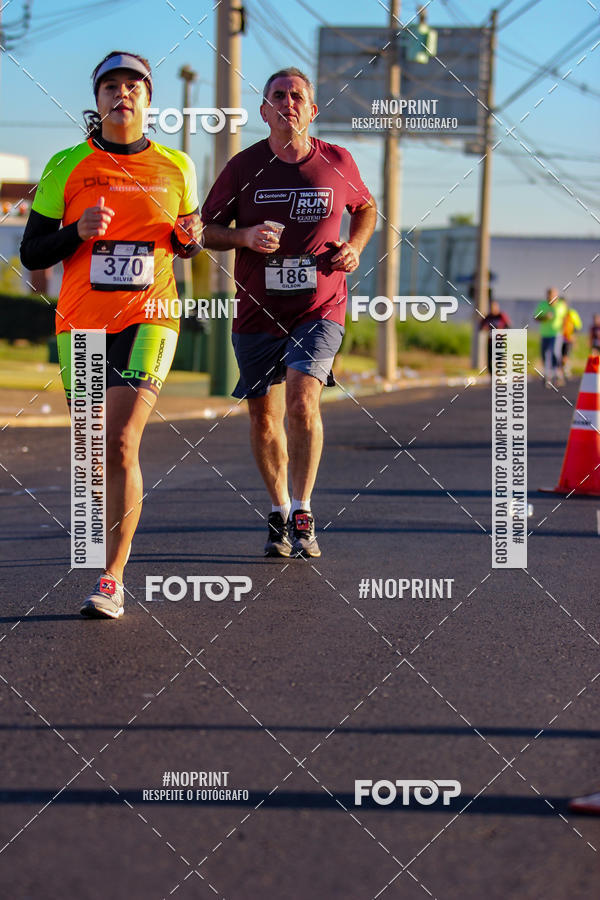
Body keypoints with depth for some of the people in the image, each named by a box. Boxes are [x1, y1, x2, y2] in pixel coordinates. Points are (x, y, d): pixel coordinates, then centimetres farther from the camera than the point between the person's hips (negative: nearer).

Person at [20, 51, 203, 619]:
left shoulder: (175, 168, 6)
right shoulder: (66, 167, 2)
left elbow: (189, 245, 20)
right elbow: (31, 254, 3)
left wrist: (189, 235, -4)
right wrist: (79, 231, -14)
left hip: (148, 321, -1)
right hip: (79, 324, 2)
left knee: (120, 444, -17)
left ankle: (111, 580, -14)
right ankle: (111, 541, 35)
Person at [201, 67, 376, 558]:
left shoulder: (338, 162, 1)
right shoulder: (243, 166, -1)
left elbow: (366, 208, 21)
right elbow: (207, 227, 7)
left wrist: (354, 247, 2)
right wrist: (244, 236, -13)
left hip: (320, 310, -2)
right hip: (257, 312, 2)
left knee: (302, 400, -21)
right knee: (264, 417, 8)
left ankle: (303, 515, -11)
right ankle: (279, 513, 28)